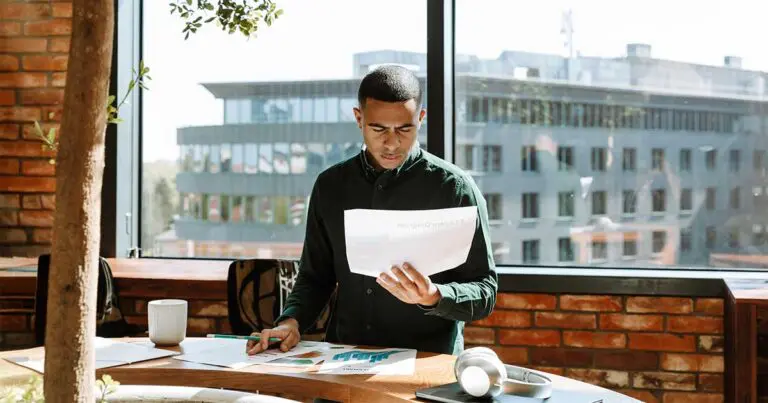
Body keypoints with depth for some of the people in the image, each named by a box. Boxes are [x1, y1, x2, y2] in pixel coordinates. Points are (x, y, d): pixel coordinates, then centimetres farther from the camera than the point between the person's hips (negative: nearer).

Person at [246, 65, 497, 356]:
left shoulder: (455, 187, -3)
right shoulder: (330, 186, 10)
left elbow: (485, 292, -1)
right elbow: (315, 276, 17)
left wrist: (433, 297, -19)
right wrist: (291, 320, -1)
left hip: (427, 360, -2)